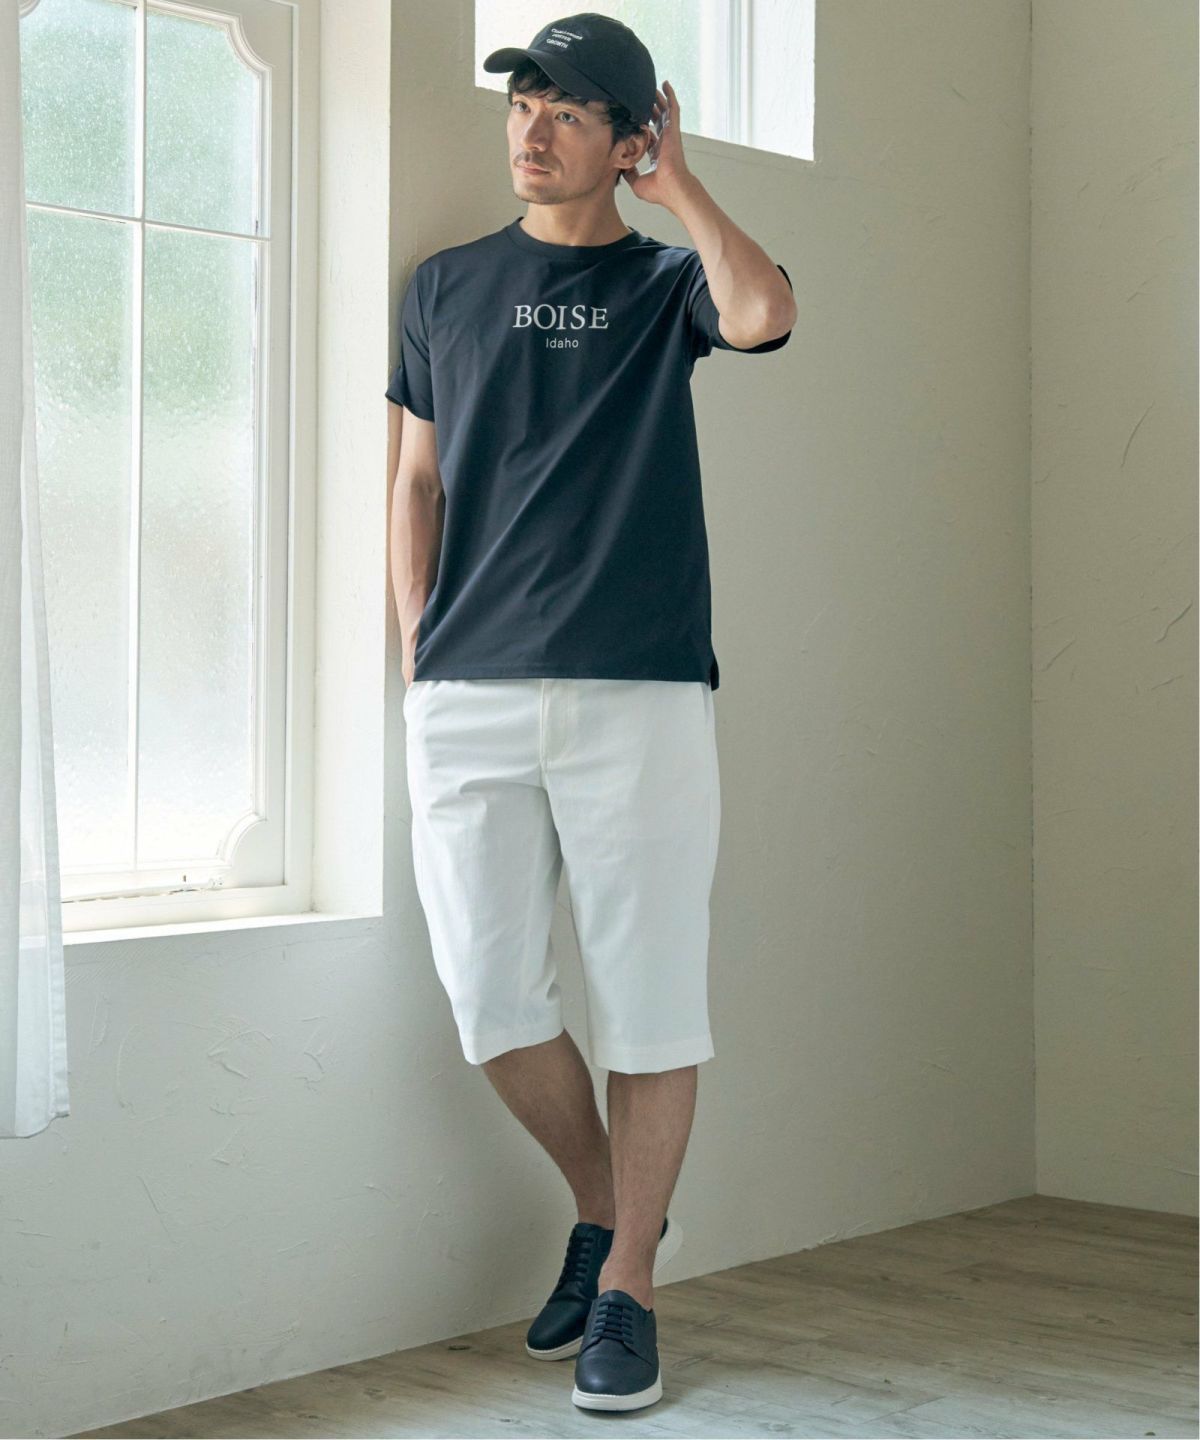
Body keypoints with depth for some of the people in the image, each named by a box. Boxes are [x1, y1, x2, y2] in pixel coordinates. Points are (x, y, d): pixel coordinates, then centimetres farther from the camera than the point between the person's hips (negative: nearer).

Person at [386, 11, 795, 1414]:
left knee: (647, 998, -1)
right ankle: (604, 1206, 24)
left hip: (641, 693, -2)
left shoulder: (665, 281, 9)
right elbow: (416, 482, 15)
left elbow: (765, 311, -16)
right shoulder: (448, 285, 16)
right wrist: (422, 663, 6)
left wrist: (676, 184, -2)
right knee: (489, 995, -1)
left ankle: (627, 1286, 11)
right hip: (469, 701, 3)